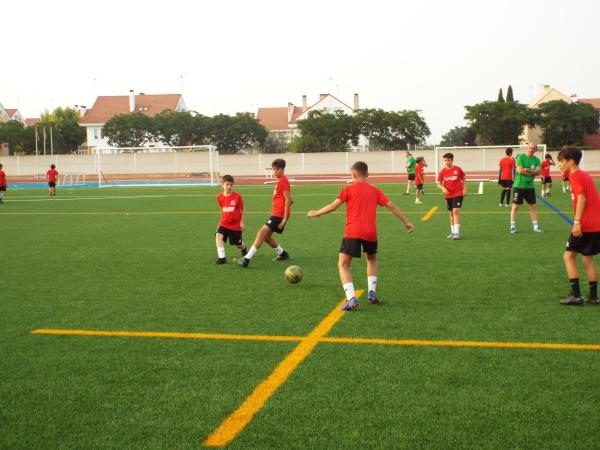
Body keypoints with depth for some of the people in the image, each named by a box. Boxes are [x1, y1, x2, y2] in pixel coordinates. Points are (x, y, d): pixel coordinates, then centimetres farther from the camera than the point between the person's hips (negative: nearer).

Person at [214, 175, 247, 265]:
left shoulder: (237, 196, -12)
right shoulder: (219, 197, -4)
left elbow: (242, 210, -2)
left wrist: (242, 222, -4)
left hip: (236, 225, -2)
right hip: (224, 223, 2)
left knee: (238, 244, 11)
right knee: (218, 236, -26)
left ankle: (244, 249, 49)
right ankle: (222, 258, -26)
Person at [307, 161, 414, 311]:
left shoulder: (348, 189, 3)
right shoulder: (374, 191, 13)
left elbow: (333, 206, -4)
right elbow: (391, 206, 11)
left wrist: (316, 213, 10)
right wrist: (406, 222, 20)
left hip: (352, 232, -4)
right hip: (371, 233, 4)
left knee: (343, 265, 3)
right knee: (372, 259, 29)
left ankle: (351, 298, -14)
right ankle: (372, 292, 17)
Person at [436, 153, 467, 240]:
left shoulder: (458, 169, -6)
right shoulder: (443, 171, 0)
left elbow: (463, 179, 7)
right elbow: (439, 183, 4)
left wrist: (464, 189, 0)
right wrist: (443, 188, -16)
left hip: (458, 194, -4)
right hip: (448, 195, 4)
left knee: (456, 211, -15)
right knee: (451, 213, 14)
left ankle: (457, 232, -16)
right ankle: (453, 232, 26)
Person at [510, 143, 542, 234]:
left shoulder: (536, 159, 5)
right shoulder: (521, 157, -8)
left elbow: (539, 171, -7)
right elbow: (520, 170, -18)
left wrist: (529, 170, -21)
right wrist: (533, 172, -10)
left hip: (530, 186, 5)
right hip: (519, 186, -4)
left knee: (533, 206, 8)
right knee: (516, 206, -1)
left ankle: (535, 226, 15)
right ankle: (513, 226, 6)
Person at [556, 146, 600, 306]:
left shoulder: (575, 176, -8)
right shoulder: (585, 175, 18)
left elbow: (582, 198, -20)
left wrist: (577, 222, -25)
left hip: (585, 225, -9)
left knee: (569, 256, -1)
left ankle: (576, 295, -5)